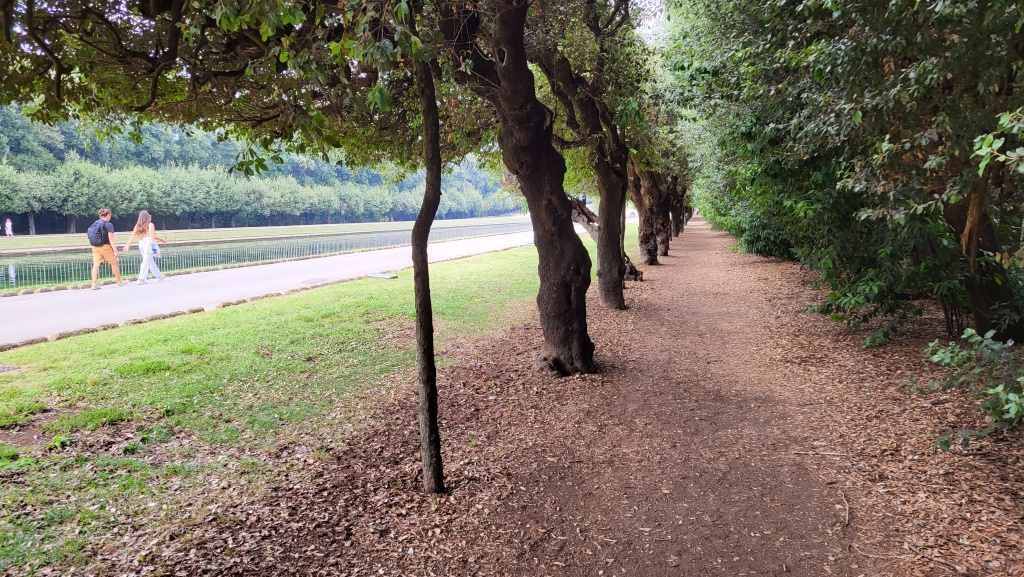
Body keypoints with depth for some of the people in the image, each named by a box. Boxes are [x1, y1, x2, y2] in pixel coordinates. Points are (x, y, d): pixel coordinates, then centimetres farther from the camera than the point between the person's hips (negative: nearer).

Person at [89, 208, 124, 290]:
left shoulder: (94, 224, 10)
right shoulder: (108, 225, -9)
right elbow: (111, 239, -15)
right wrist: (115, 250, -15)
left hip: (95, 247, 5)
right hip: (105, 247, -5)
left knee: (96, 265, -1)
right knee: (113, 263, 10)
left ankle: (94, 284, -9)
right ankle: (119, 282, 22)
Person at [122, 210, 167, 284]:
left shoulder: (137, 226, 7)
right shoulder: (150, 225, -6)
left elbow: (132, 236, 0)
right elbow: (154, 237, -9)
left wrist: (127, 244, -1)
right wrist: (161, 240, 6)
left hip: (141, 245, 6)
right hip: (149, 245, -6)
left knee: (151, 261, 17)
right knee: (146, 262, -5)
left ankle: (159, 276, 29)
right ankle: (141, 279, -11)